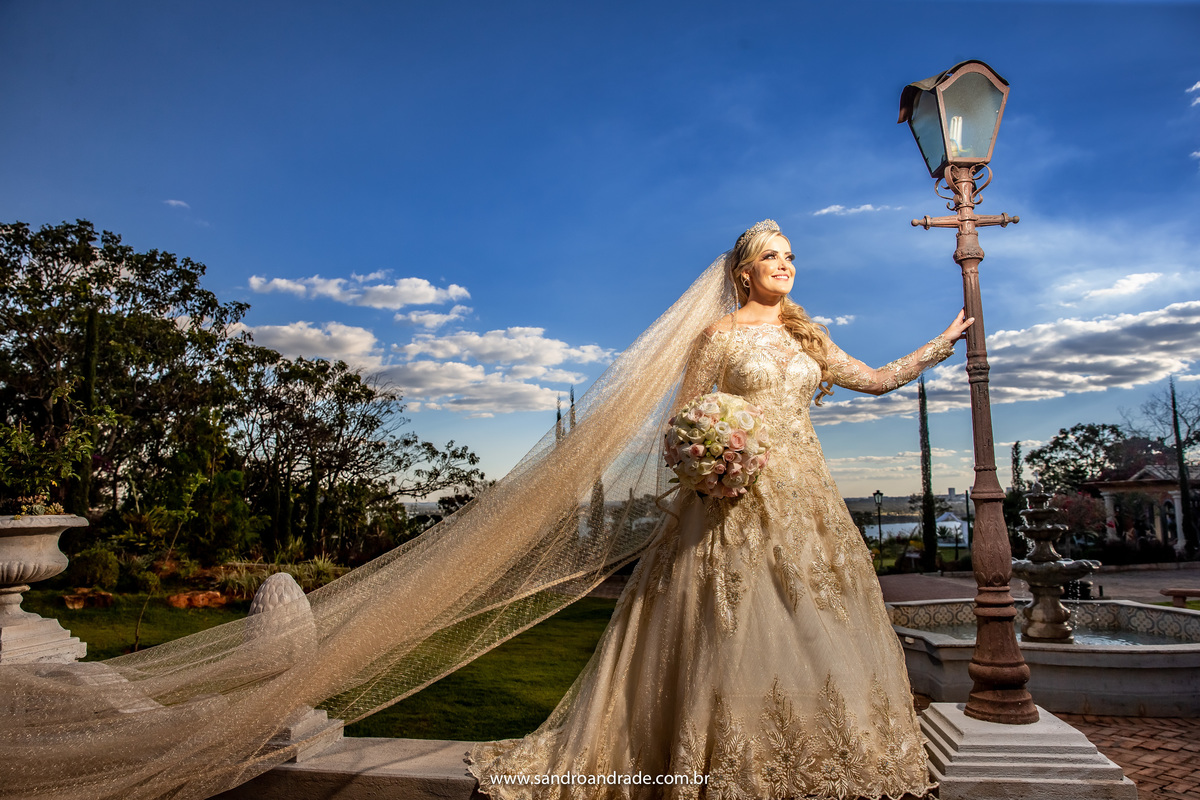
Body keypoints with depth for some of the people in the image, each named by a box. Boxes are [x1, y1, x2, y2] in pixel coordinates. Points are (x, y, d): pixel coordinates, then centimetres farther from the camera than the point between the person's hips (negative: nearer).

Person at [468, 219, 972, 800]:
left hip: (805, 495, 6)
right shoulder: (721, 335, 0)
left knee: (811, 622, 6)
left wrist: (944, 341, 22)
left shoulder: (807, 338, 15)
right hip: (740, 495, -5)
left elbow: (877, 380, 21)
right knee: (734, 629, -3)